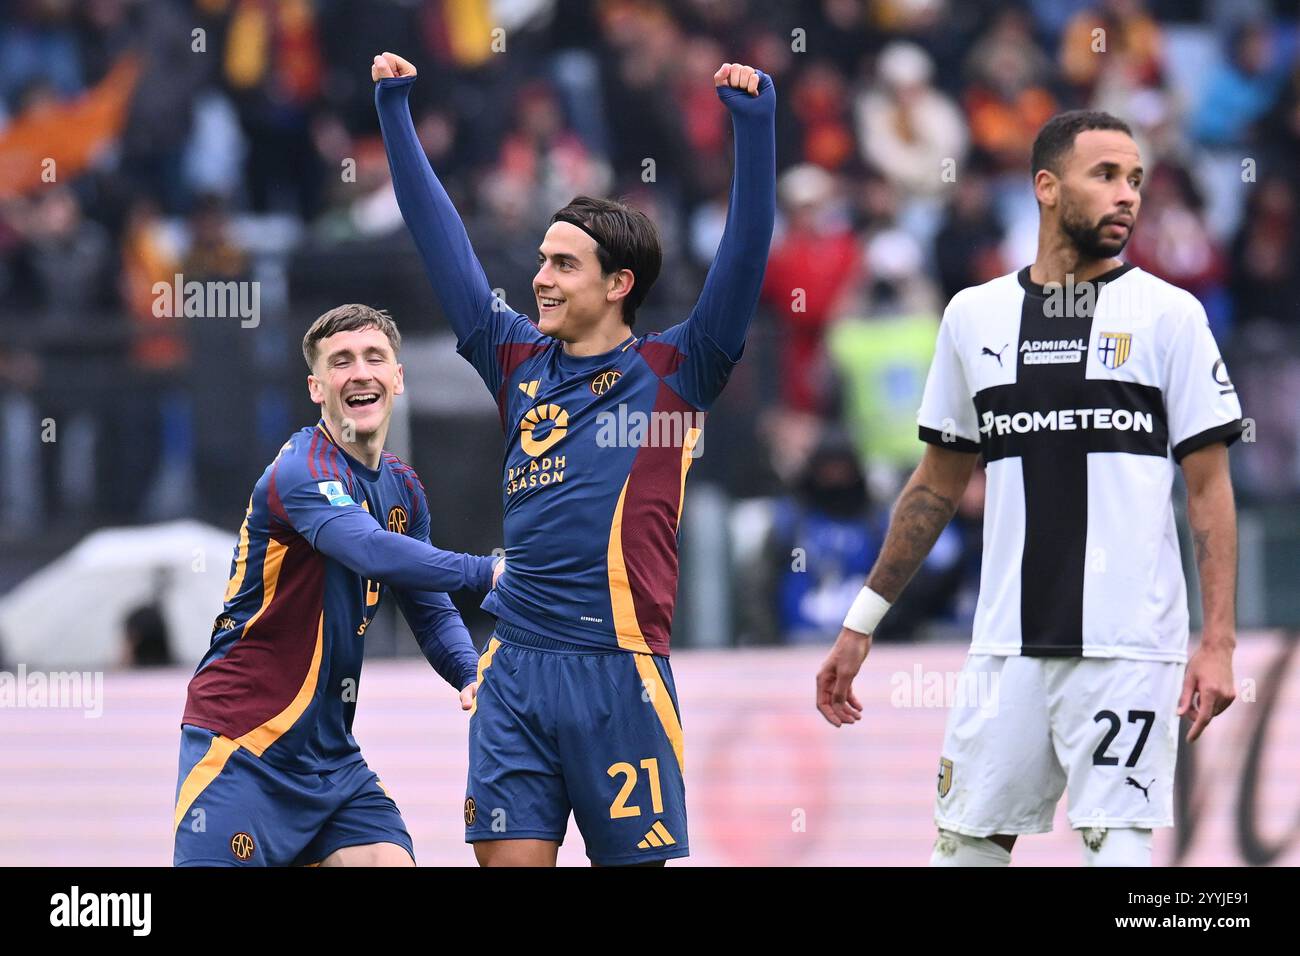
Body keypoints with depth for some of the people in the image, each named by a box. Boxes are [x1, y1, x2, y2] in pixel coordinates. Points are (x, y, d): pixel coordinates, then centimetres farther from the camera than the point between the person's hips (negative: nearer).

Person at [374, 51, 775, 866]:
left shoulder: (672, 373, 1)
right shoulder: (520, 364, 13)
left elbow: (745, 257, -8)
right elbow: (442, 242, 17)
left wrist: (755, 123, -17)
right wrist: (395, 111, 18)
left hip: (618, 674, -4)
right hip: (516, 669, 4)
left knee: (632, 860, 1)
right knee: (510, 860, 0)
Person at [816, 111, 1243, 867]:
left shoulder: (1168, 315, 1)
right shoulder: (974, 315, 9)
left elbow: (1210, 487, 0)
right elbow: (940, 485, 18)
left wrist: (1219, 642, -9)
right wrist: (863, 621, 17)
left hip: (1130, 642, -3)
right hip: (1008, 643, 3)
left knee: (1120, 844, -9)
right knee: (969, 843, 4)